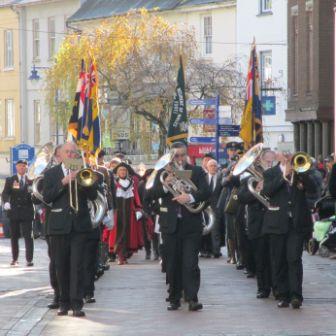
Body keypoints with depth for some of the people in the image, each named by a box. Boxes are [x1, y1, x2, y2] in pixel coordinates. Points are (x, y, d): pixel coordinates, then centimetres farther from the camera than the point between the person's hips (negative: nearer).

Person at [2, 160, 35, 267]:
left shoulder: (31, 180, 7)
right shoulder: (10, 180, 8)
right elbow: (5, 193, -3)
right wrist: (6, 202, -22)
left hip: (27, 212, -1)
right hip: (14, 212, 1)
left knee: (28, 236, -6)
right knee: (14, 237, 7)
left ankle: (29, 259, -5)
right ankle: (14, 259, 15)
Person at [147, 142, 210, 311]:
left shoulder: (197, 172, 6)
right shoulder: (163, 173, 8)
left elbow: (206, 192, -6)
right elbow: (152, 194, -2)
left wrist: (190, 197, -23)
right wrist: (165, 185, -20)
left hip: (191, 224, -2)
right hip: (170, 225, 2)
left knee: (190, 264, -9)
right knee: (173, 264, 6)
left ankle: (192, 298, -10)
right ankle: (174, 299, 13)